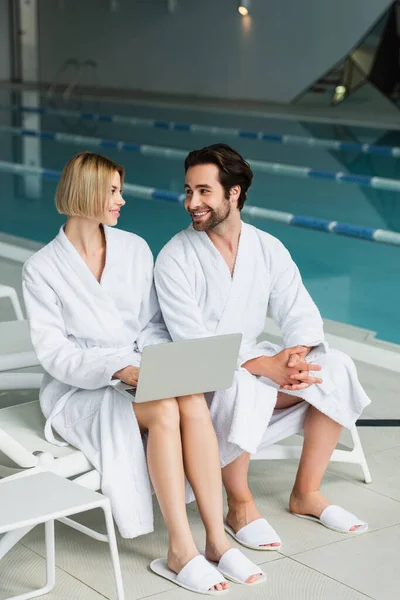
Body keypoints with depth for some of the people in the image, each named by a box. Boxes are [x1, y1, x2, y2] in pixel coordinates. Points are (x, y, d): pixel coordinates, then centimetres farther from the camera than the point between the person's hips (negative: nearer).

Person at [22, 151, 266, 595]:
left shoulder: (135, 248, 8)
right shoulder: (41, 269, -5)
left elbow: (150, 325, 10)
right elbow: (53, 351, -11)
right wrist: (118, 369, -26)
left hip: (139, 375, 4)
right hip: (78, 390, -4)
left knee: (193, 402, -29)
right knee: (164, 412, -32)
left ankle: (217, 540, -26)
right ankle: (181, 551, -26)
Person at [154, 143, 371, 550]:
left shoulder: (268, 249, 1)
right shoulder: (174, 258, -14)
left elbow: (299, 311, -3)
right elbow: (192, 341, -22)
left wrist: (297, 354, -27)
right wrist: (264, 365, -32)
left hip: (254, 362, 5)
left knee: (337, 369, -14)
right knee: (239, 387, -38)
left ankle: (306, 493, -3)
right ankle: (240, 508, -17)